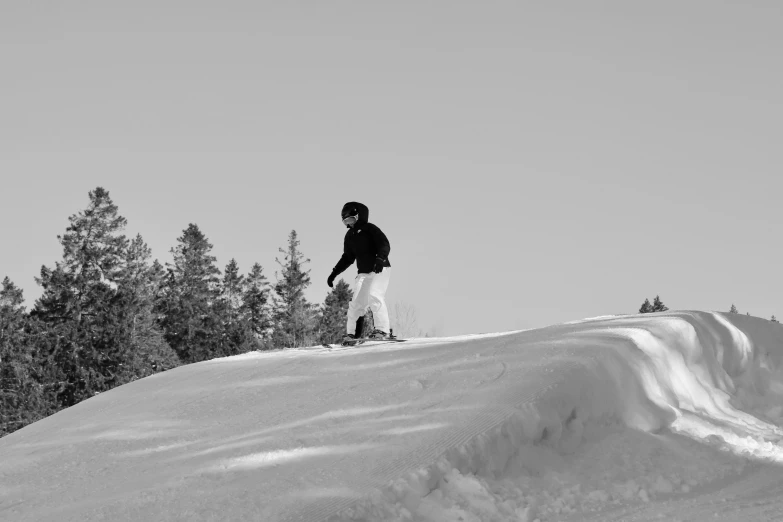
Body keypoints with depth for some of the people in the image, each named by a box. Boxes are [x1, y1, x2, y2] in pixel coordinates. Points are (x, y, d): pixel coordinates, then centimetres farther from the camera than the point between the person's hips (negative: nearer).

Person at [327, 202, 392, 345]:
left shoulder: (370, 229, -7)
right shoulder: (350, 236, 14)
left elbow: (385, 245, -16)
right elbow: (347, 258, 23)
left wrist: (380, 259, -33)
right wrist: (334, 273, 18)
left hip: (380, 269, -7)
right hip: (363, 272, 7)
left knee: (374, 295, -24)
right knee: (356, 303, -1)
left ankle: (382, 330, -22)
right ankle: (351, 333, 5)